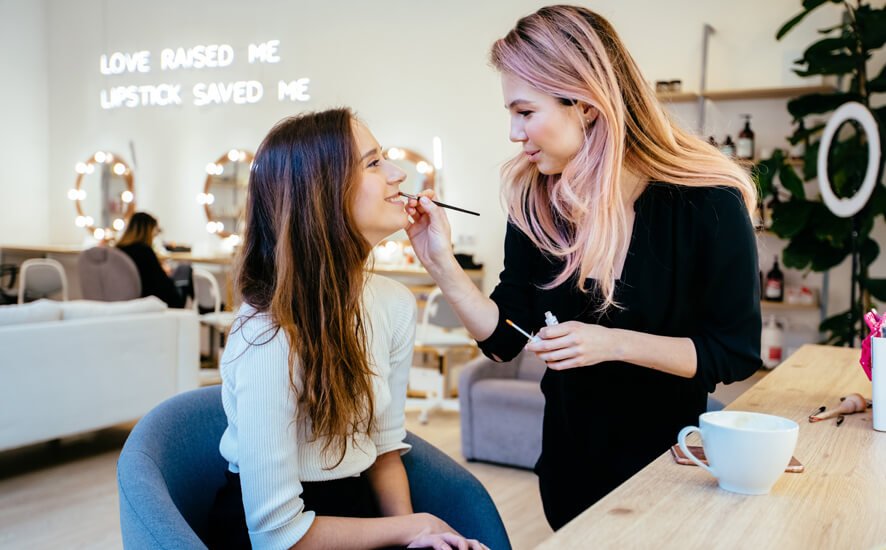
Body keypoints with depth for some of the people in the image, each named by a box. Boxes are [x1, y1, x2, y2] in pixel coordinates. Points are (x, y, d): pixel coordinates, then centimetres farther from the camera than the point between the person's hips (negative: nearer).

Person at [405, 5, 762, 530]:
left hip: (667, 459, -3)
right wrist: (442, 264, -22)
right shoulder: (534, 200, -11)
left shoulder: (707, 204, -23)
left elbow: (737, 352, -17)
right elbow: (505, 337, -8)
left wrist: (614, 343, -28)